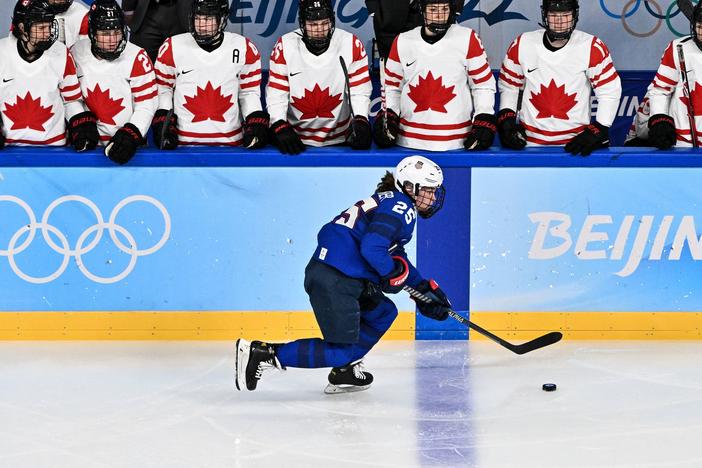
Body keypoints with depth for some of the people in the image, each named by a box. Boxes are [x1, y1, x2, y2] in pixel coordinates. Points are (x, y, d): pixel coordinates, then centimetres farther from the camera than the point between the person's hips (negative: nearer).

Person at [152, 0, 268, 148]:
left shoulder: (245, 49, 1)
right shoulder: (171, 48, 0)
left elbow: (249, 92, 11)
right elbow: (162, 89, 11)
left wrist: (257, 123, -1)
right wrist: (162, 123, -1)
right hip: (183, 142, 0)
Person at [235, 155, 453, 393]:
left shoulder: (390, 202, 24)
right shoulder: (401, 207, -8)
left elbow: (397, 257, 32)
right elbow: (372, 248, -22)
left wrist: (423, 287, 28)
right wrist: (391, 274, -5)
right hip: (335, 281, -10)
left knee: (384, 312, 25)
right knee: (340, 351, -6)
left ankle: (344, 372, 18)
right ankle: (261, 353, -11)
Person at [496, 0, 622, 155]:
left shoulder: (592, 48, -9)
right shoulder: (521, 45, -3)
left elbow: (610, 91, -3)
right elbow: (509, 86, 12)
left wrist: (599, 130, -9)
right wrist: (506, 118, 1)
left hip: (576, 142, -1)